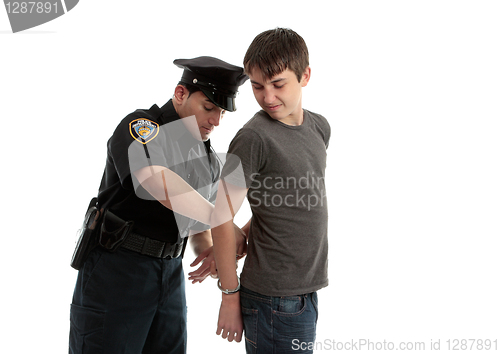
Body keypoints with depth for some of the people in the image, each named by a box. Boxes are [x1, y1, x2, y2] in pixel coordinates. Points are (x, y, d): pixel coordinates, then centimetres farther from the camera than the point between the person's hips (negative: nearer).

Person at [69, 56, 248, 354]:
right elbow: (158, 183, -33)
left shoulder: (210, 161, 10)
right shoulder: (140, 126, -13)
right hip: (117, 270, -7)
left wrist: (209, 252, -4)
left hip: (170, 273, 7)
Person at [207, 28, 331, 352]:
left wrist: (241, 238, 4)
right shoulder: (253, 138, -15)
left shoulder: (320, 127, 7)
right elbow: (222, 219, -13)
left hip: (306, 290, 7)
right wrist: (231, 295, -9)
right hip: (275, 300, -7)